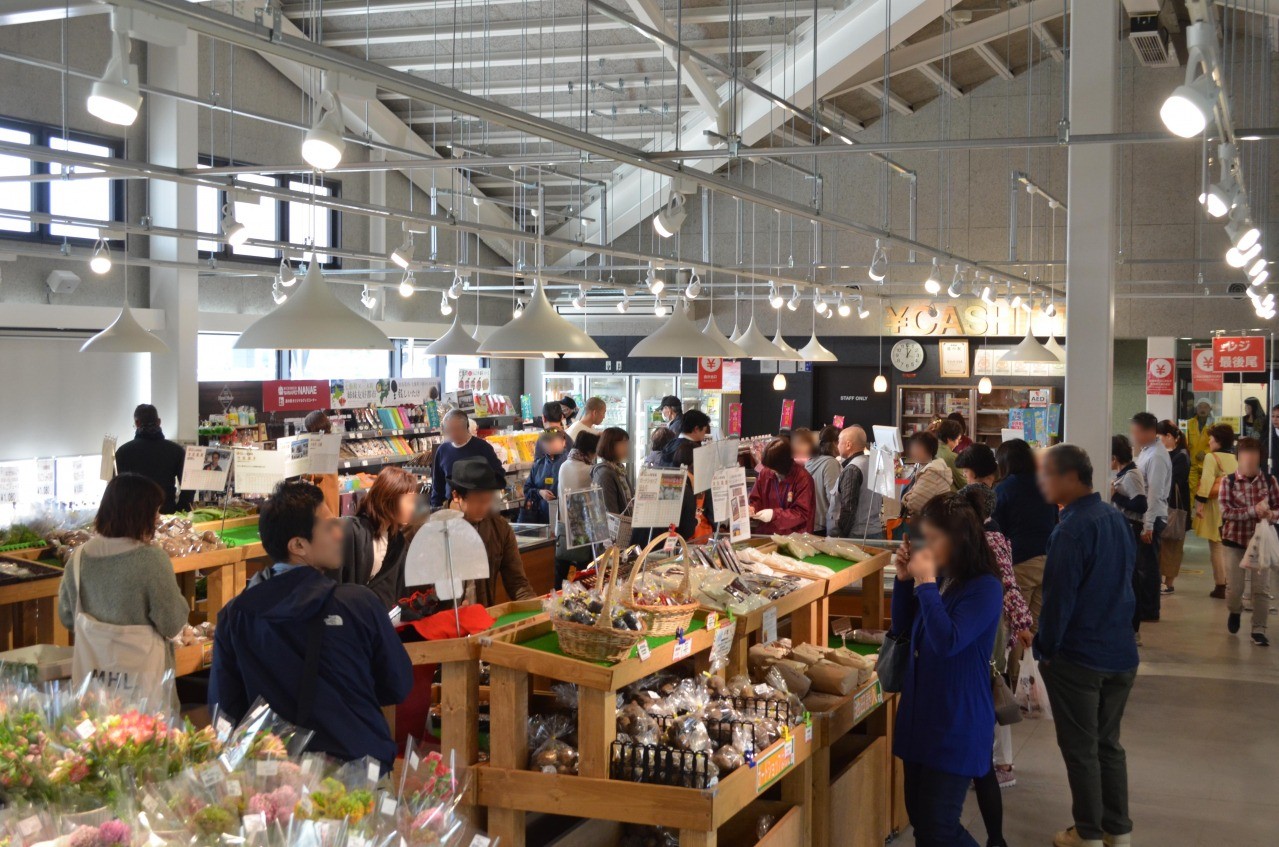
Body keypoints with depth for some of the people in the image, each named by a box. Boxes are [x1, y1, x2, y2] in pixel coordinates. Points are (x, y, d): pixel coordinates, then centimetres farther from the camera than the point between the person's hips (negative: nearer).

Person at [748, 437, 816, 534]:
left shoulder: (803, 478, -8)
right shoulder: (764, 473, 6)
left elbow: (802, 513, -9)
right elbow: (756, 501, 17)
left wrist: (774, 515, -17)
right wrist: (752, 509, -6)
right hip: (764, 533, 4)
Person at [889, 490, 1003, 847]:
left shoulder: (984, 588, -17)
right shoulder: (940, 579, 5)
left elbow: (948, 642, -28)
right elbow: (902, 630, 15)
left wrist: (926, 582, -22)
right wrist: (905, 579, 1)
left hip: (956, 727, -8)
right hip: (920, 715, 8)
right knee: (919, 816, 14)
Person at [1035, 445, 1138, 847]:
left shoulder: (1071, 531, -21)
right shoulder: (1117, 519, 4)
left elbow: (1058, 597, -20)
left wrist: (1046, 648, -7)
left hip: (1078, 658, -7)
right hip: (1121, 652, 8)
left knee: (1080, 750, 7)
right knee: (1108, 743, 18)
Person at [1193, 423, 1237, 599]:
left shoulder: (1211, 457, -9)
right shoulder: (1235, 459, 11)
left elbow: (1207, 480, -18)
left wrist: (1200, 502, -19)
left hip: (1216, 505, -6)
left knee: (1216, 546, -1)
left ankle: (1220, 586, 0)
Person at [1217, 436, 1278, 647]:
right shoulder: (1228, 481, -9)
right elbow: (1225, 512, -17)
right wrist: (1254, 510, -26)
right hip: (1234, 540, -1)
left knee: (1261, 588, 0)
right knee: (1234, 587, 6)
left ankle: (1258, 629, 12)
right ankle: (1235, 611, 38)